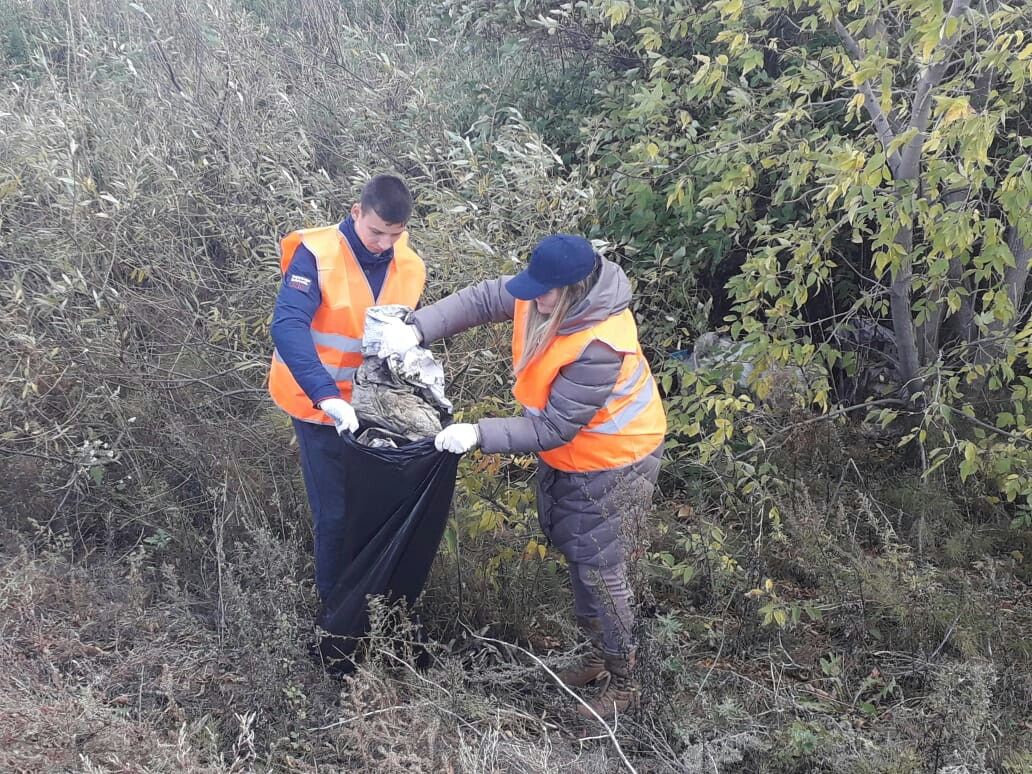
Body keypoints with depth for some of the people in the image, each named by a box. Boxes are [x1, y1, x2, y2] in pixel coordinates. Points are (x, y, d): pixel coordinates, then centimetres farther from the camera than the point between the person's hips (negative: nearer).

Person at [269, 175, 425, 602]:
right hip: (320, 406, -5)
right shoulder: (316, 254, -22)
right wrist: (329, 397, -43)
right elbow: (288, 327, -34)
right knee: (335, 513, 0)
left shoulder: (410, 267, -4)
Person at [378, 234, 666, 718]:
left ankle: (623, 682, 21)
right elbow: (483, 300, -6)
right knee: (576, 555, 21)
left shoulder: (599, 347, -38)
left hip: (612, 463, -9)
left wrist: (479, 435, -34)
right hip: (566, 456, 9)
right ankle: (597, 653, 41)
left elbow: (552, 428, -31)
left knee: (600, 570, 1)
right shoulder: (549, 296, -16)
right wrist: (417, 328, -19)